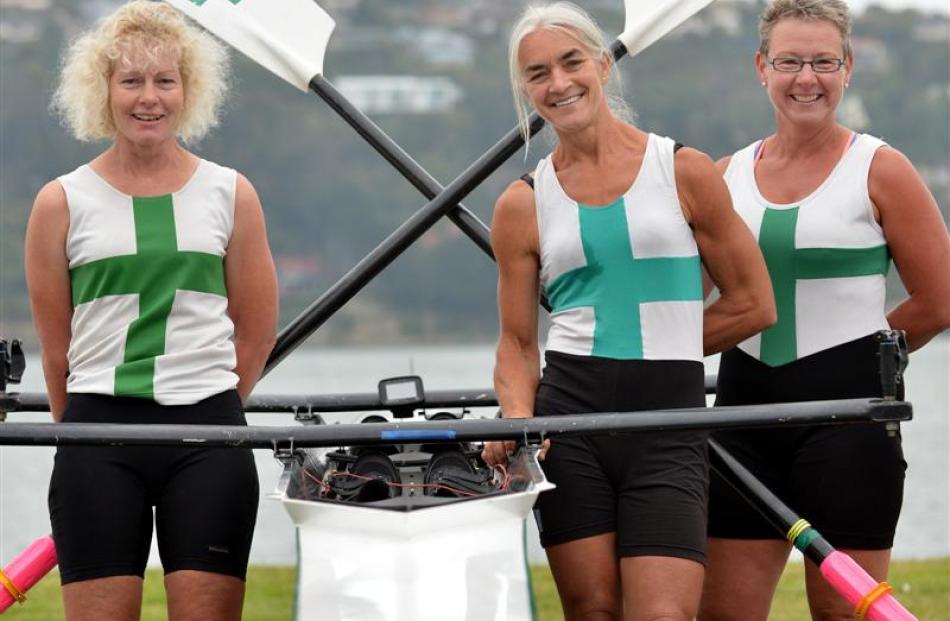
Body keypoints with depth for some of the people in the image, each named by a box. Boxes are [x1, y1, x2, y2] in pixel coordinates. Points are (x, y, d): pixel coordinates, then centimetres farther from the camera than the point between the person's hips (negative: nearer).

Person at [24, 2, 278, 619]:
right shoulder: (63, 203, 5)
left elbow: (257, 331, 11)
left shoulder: (231, 195, 8)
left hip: (208, 439, 1)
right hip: (99, 444, -1)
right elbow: (56, 345, 9)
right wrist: (91, 427, 11)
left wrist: (207, 414, 11)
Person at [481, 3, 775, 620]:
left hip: (669, 426, -2)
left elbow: (753, 304, 7)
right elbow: (517, 342, 10)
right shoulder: (522, 205, 9)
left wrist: (659, 346, 4)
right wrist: (518, 418, -8)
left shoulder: (686, 173, 3)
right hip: (568, 418, 2)